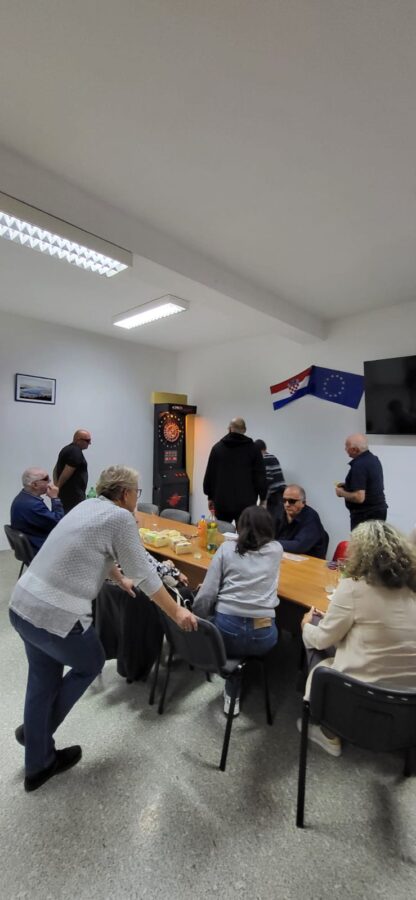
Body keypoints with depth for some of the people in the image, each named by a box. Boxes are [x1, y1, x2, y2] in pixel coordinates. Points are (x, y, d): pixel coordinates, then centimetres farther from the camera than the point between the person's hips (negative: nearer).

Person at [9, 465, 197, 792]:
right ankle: (36, 729, 37)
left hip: (23, 604, 8)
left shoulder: (88, 506, 11)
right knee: (90, 666, 22)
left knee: (43, 680, 26)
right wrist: (177, 611, 3)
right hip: (56, 615, -8)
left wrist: (120, 578, 42)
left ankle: (38, 765, 45)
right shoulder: (121, 518, -14)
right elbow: (145, 574, -10)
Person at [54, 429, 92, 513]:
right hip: (73, 496, -10)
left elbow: (56, 470, 19)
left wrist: (56, 487, 12)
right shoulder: (76, 452, -16)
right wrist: (57, 489, -9)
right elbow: (65, 475, -20)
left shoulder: (68, 448, 16)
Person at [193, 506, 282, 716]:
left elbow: (206, 595, -3)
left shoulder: (227, 548, 1)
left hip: (227, 630, -1)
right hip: (262, 635, 1)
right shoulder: (276, 550, 7)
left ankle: (233, 693, 36)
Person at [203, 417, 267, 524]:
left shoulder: (217, 447, 3)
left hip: (222, 501, 2)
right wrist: (263, 498, 9)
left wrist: (210, 497, 14)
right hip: (246, 503, -1)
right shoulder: (253, 448, -1)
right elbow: (260, 476, -1)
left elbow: (210, 475, 5)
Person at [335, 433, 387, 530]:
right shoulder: (373, 458, 7)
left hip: (365, 515, -10)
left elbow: (359, 497, -27)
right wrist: (347, 486, 13)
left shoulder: (359, 466, -23)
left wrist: (342, 493, -11)